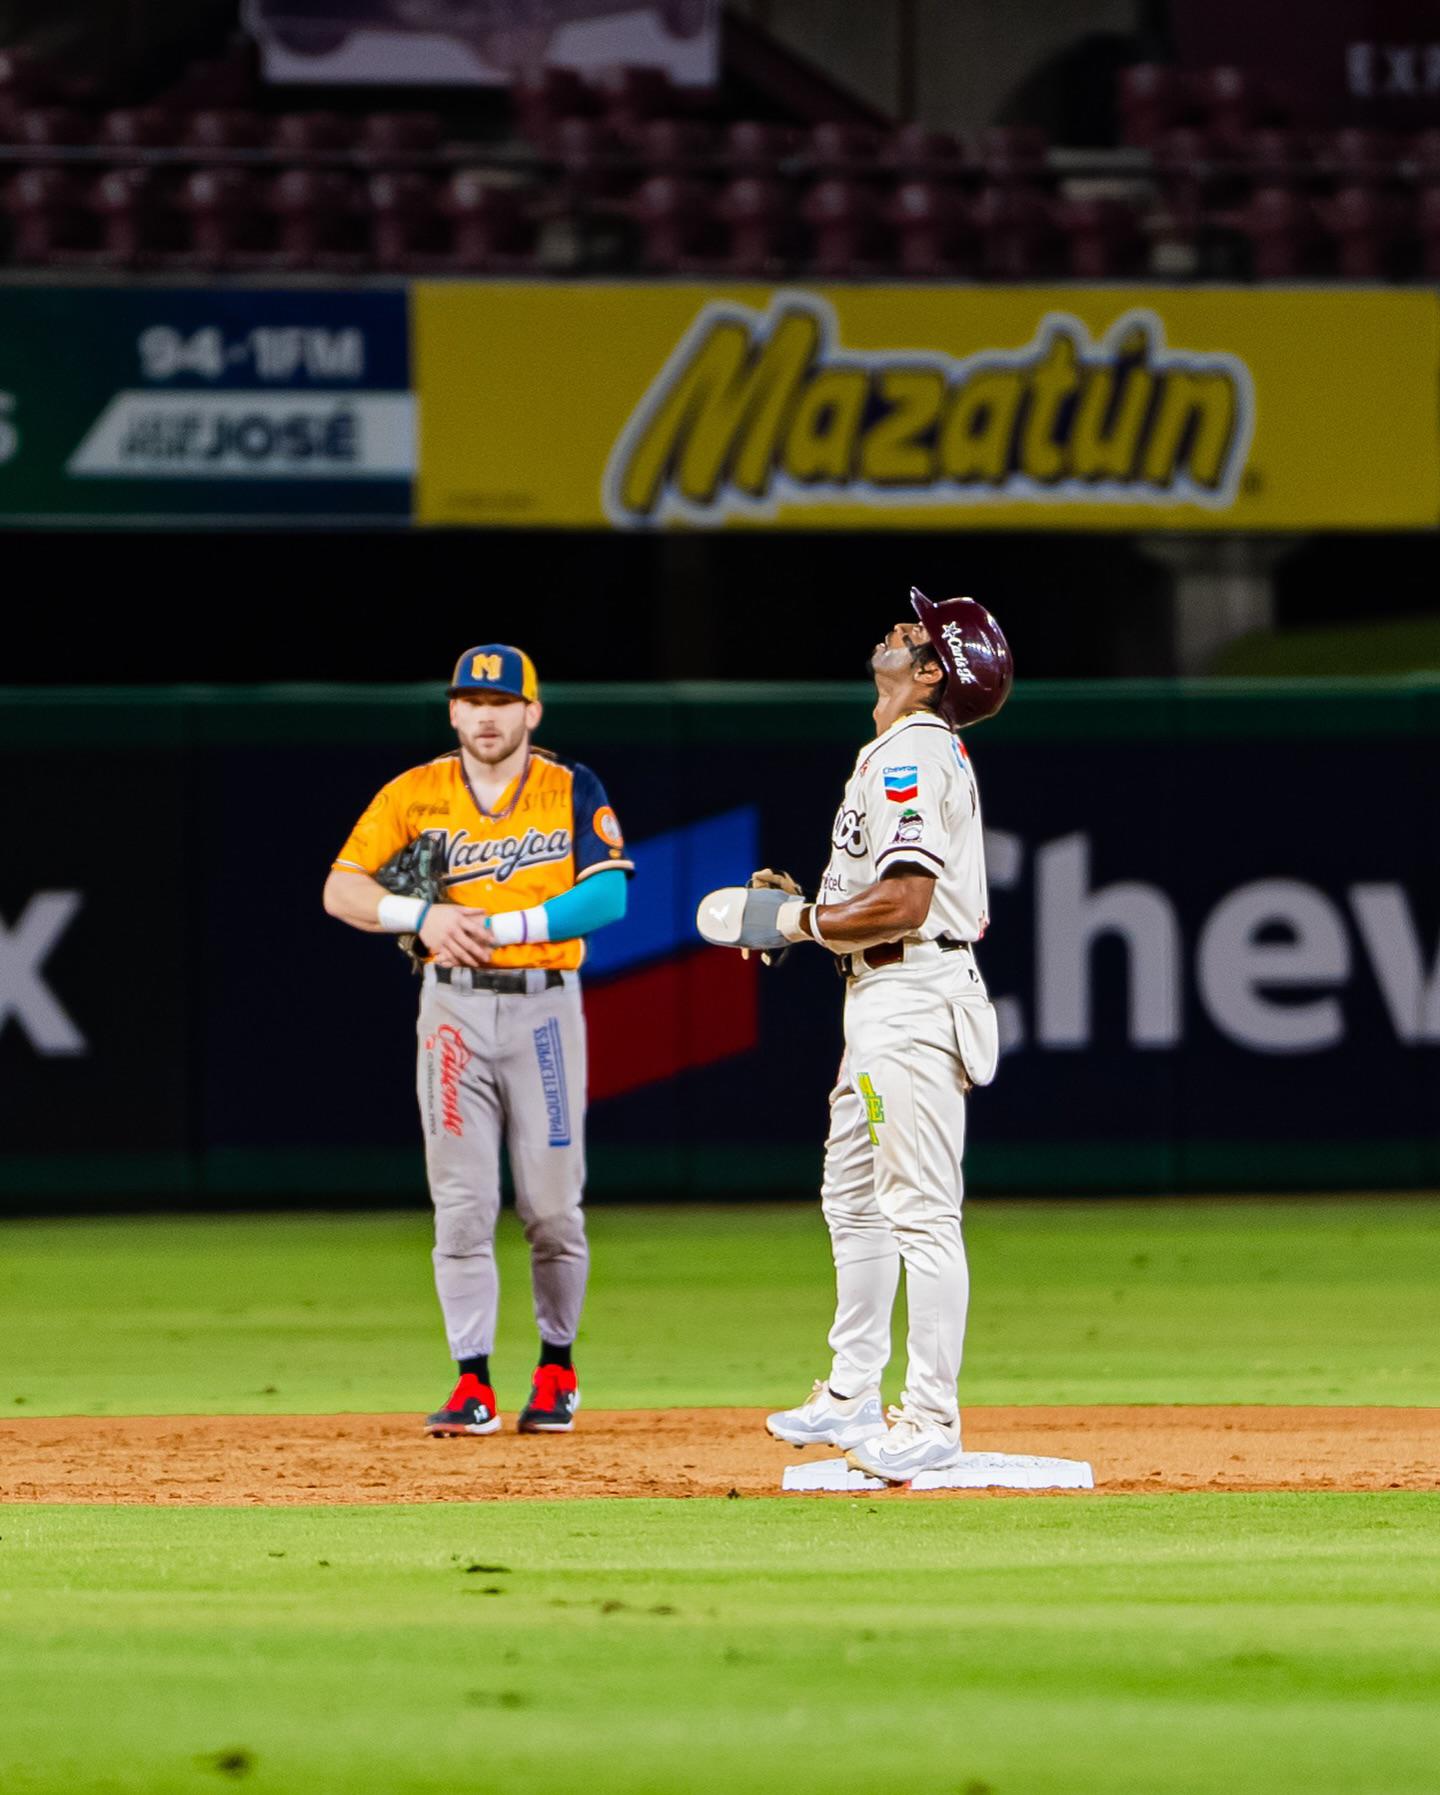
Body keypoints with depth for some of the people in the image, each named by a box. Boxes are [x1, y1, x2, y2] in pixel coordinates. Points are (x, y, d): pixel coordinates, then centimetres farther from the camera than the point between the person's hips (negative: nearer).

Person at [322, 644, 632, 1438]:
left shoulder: (573, 793, 1)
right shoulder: (413, 794, 4)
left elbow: (607, 895, -12)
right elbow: (340, 890, 0)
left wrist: (502, 925, -20)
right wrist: (420, 916, -16)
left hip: (544, 1006, -1)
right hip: (454, 1008, 1)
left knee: (552, 1204, 1)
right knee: (461, 1203, -3)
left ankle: (557, 1368, 19)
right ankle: (473, 1385, -2)